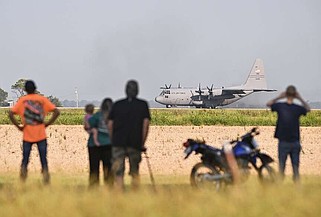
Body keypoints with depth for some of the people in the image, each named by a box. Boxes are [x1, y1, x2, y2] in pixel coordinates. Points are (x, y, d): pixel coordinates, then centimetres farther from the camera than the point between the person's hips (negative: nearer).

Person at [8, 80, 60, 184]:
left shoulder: (22, 100, 1)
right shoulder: (42, 99, 2)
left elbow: (11, 114, -9)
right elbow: (56, 112, -6)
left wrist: (18, 126, -2)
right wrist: (48, 123, 0)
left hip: (27, 135, 0)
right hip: (41, 135, 0)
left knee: (25, 160, 7)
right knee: (43, 160, 4)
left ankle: (22, 182, 1)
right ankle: (46, 180, -2)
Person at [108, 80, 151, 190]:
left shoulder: (117, 104, 9)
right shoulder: (143, 104, 5)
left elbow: (110, 125, 6)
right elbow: (146, 124, -4)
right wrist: (142, 143, 0)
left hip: (118, 143, 1)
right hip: (135, 143, 0)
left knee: (118, 172, -3)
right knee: (135, 172, 13)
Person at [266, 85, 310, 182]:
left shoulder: (280, 106, -9)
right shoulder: (298, 108, -7)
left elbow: (268, 103, 11)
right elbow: (308, 109, 17)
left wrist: (279, 97, 9)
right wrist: (300, 98, 9)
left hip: (283, 142, -1)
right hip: (295, 143, 1)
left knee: (281, 168, 5)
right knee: (295, 168, 6)